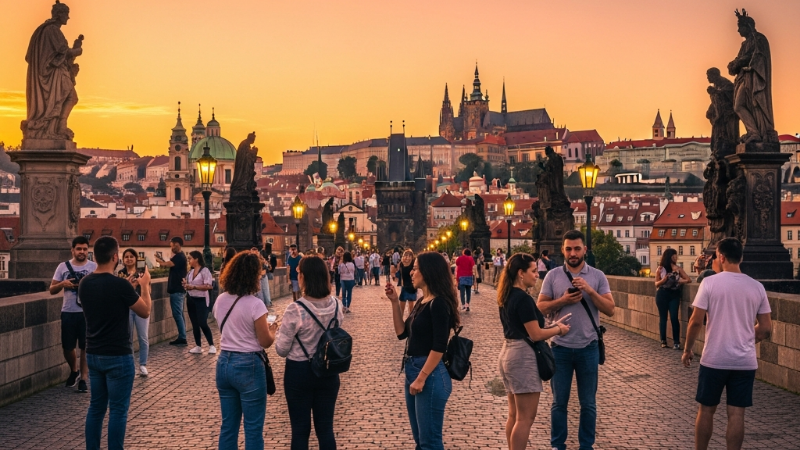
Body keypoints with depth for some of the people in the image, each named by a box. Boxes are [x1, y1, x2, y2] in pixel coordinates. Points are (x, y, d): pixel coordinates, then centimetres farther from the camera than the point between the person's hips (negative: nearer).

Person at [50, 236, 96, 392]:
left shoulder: (94, 267, -1)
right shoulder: (63, 267, 5)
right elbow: (52, 290, 7)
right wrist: (62, 283, -12)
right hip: (68, 312, 2)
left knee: (85, 347, 2)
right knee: (67, 347, 10)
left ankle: (83, 379, 11)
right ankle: (74, 371, 35)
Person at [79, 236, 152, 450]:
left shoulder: (85, 283, 1)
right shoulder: (120, 284, -19)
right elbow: (145, 312, -6)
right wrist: (144, 285, 7)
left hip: (93, 355, 7)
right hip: (118, 357, -7)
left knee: (96, 407, 15)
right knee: (118, 410, 2)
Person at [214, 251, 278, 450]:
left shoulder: (221, 300, 2)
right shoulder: (255, 304, -17)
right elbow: (265, 342, -11)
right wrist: (272, 329, 9)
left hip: (224, 363, 7)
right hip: (248, 366, -6)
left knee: (228, 425, 15)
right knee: (253, 428, 4)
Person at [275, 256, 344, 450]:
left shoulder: (295, 310, -20)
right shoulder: (335, 306, -5)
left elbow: (282, 349, -12)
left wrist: (277, 332, 7)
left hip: (299, 372, -4)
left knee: (300, 430, 9)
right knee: (326, 428, 13)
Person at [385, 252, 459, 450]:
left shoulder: (439, 303, -15)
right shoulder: (422, 302, 12)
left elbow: (439, 346, -21)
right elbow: (402, 333, 14)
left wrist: (421, 378, -21)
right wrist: (395, 302, 6)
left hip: (430, 374, -10)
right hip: (413, 370, 10)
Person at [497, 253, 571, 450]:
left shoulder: (507, 296, 9)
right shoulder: (524, 299, -19)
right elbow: (535, 335, -19)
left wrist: (551, 325, 10)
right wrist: (558, 330, -3)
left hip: (508, 354, 10)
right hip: (523, 358, -10)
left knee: (514, 415, 17)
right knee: (525, 417, -2)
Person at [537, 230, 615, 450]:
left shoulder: (597, 276, 0)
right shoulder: (553, 276, 0)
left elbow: (610, 309, -5)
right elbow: (540, 308, -2)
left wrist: (590, 291, -18)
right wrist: (563, 301, -17)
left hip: (588, 348, 0)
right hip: (560, 347, 0)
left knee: (588, 403, 10)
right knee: (559, 402, 10)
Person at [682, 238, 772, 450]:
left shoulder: (710, 283, -9)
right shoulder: (757, 287, 1)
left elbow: (696, 322, -9)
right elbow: (766, 329, 4)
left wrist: (687, 350, 5)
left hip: (714, 359, -2)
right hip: (745, 362, 2)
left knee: (706, 410, 11)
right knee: (736, 414, 6)